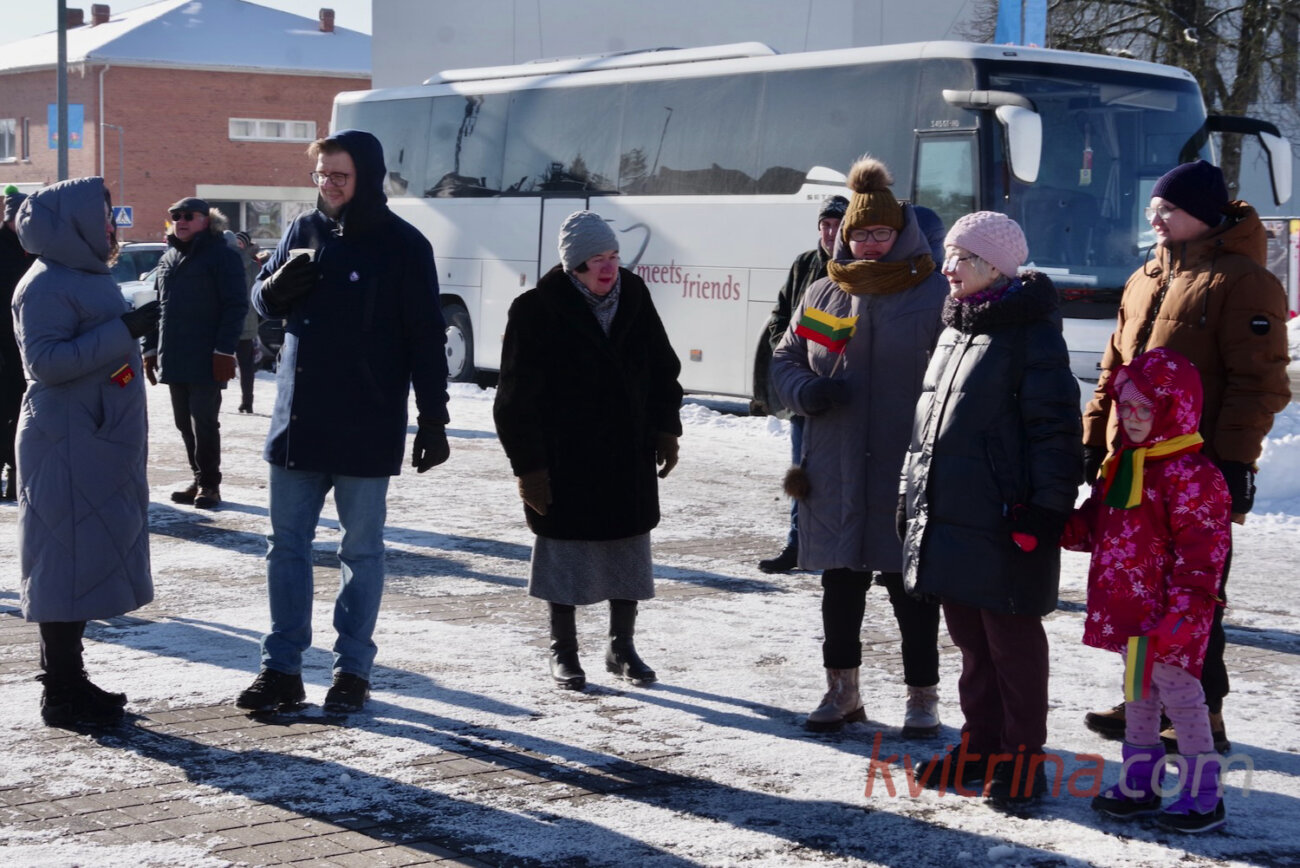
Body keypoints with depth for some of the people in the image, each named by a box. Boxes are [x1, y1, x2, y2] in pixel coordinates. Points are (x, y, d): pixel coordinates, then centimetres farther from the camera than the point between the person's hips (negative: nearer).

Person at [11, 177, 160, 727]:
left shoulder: (91, 277, 16)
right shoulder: (45, 285, -13)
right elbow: (45, 361, -22)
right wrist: (122, 331, -25)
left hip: (101, 448, 9)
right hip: (67, 449, -9)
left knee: (89, 562, 12)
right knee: (68, 563, -6)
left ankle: (68, 681, 20)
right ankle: (61, 694, 0)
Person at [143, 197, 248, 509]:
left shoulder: (221, 256, -5)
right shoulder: (168, 259, 16)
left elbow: (236, 305, -12)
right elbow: (158, 307, 21)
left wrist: (224, 351, -19)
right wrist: (150, 348, 14)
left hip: (206, 361, -7)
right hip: (174, 360, 7)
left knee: (203, 421, -5)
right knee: (184, 422, 11)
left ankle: (209, 483, 4)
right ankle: (200, 478, 21)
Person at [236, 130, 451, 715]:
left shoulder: (402, 245, -6)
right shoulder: (304, 231, 7)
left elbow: (426, 338, -5)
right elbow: (262, 301, 15)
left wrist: (434, 420, -8)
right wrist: (280, 284, -9)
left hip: (366, 429, -5)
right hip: (297, 421, 5)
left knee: (361, 550, 5)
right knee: (287, 544, 7)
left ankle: (353, 670, 14)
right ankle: (282, 668, 15)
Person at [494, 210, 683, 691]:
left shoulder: (633, 295, 3)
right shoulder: (537, 309, -11)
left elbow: (662, 367, 14)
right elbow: (517, 396, -9)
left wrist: (666, 429, 9)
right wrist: (527, 464, -12)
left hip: (629, 455, 4)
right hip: (564, 458, -4)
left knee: (629, 549, 10)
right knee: (565, 550, 5)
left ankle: (622, 646, 26)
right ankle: (563, 651, 20)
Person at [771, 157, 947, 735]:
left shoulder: (936, 296, -3)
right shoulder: (823, 296, 10)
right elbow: (784, 359, 17)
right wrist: (805, 390, -5)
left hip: (908, 473, -4)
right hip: (834, 473, 4)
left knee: (911, 589, 3)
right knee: (840, 585, 13)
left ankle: (922, 696, 16)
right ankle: (842, 690, 27)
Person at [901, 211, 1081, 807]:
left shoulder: (1032, 332, -11)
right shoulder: (955, 329, 16)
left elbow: (1056, 426, -14)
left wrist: (1047, 507, -17)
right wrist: (911, 492, 21)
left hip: (1003, 522, -8)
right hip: (947, 516, 8)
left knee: (1013, 642, 1)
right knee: (970, 638, 15)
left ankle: (1022, 759, 12)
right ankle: (981, 746, 27)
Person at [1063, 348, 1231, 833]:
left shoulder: (1191, 474, -17)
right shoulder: (1119, 466, 11)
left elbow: (1202, 549, -20)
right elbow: (1093, 527, 17)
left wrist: (1185, 606, -24)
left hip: (1168, 617, -8)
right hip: (1126, 610, 9)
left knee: (1178, 693, -1)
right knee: (1138, 692, 17)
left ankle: (1204, 796, 10)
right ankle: (1139, 783, 29)